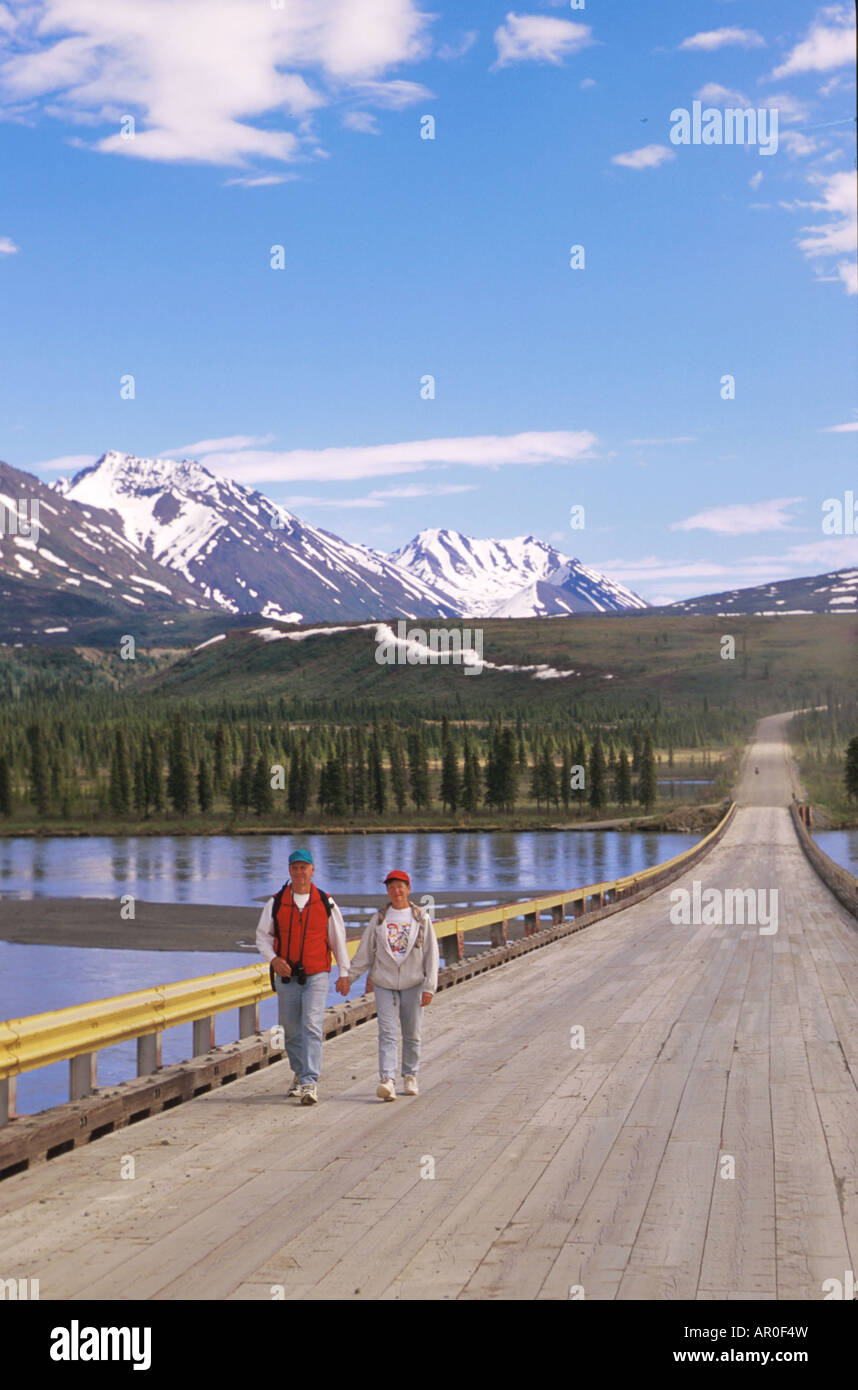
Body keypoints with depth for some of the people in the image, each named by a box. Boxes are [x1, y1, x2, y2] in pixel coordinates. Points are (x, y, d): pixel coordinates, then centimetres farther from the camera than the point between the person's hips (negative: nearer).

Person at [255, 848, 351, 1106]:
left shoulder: (326, 903, 2)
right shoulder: (276, 903, 4)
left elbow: (338, 939, 10)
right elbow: (262, 936, 10)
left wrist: (344, 972, 10)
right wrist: (273, 959, -8)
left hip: (316, 977, -2)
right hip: (286, 977, 2)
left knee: (312, 1027, -14)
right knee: (291, 1031, 9)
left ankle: (310, 1083, -17)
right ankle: (299, 1074, 29)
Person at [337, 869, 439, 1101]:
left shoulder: (421, 919, 4)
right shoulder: (378, 919, 8)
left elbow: (431, 954, 2)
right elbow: (365, 952, 11)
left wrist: (429, 987, -5)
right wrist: (349, 977, 2)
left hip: (413, 984, 0)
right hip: (384, 984, 0)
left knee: (412, 1034, 6)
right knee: (387, 1033, -11)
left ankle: (410, 1077, 21)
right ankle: (387, 1081, -20)